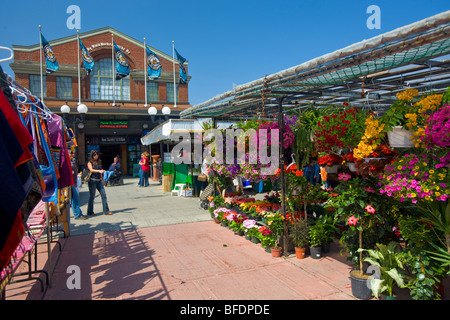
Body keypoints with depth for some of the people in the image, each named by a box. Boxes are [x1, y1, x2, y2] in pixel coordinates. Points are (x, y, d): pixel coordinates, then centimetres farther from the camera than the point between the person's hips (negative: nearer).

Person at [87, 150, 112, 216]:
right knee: (92, 196, 2)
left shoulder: (99, 162, 15)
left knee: (103, 194, -3)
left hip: (99, 181, 5)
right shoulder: (90, 163, 0)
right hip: (92, 180, -5)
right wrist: (99, 171, -33)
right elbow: (91, 170, -18)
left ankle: (106, 210, 1)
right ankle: (90, 212, 14)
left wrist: (102, 179, 18)